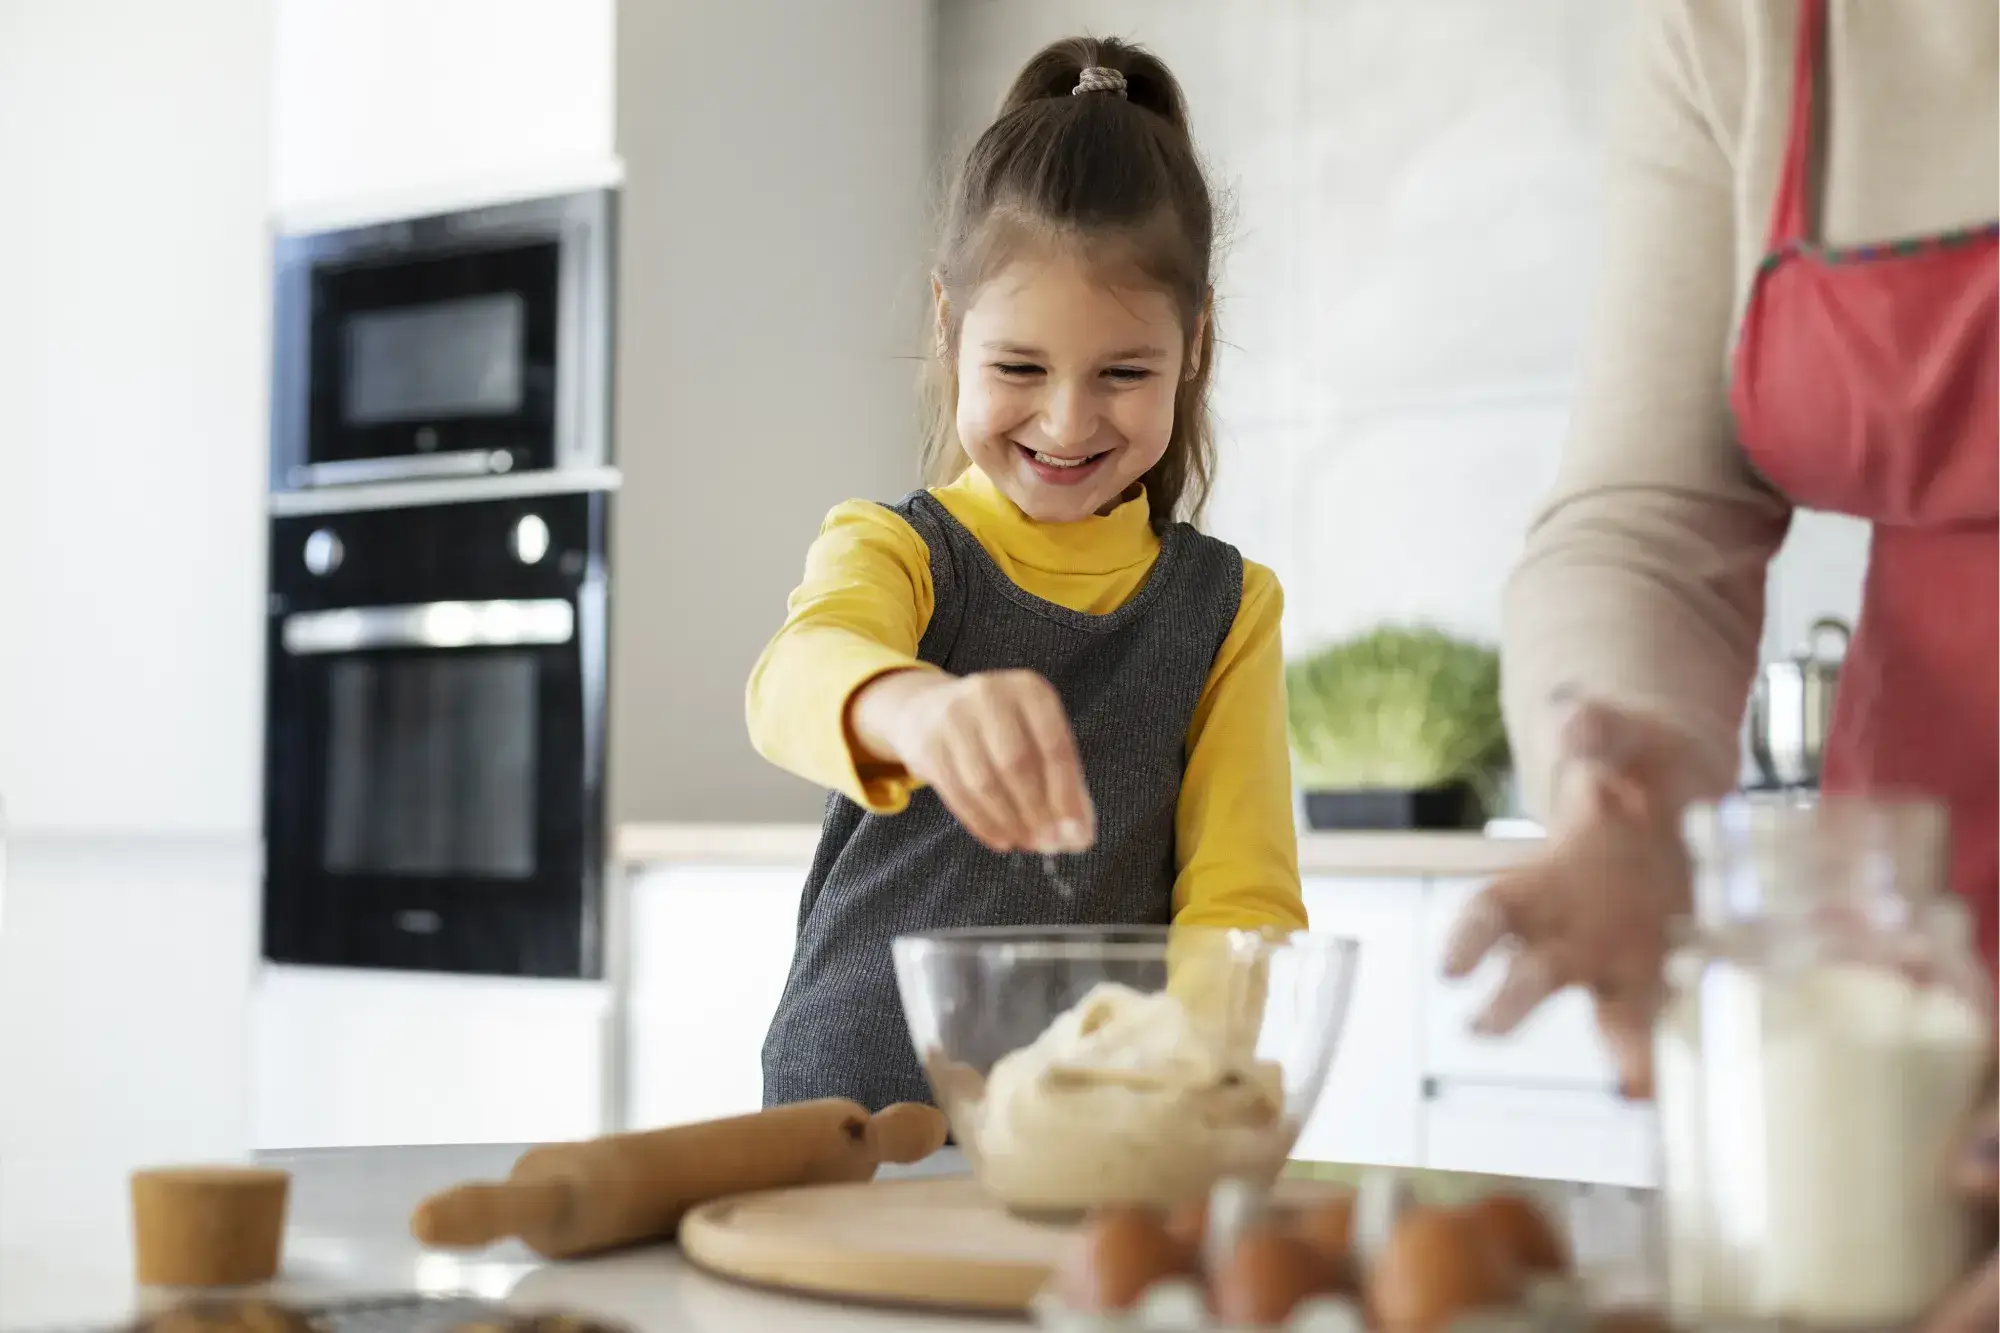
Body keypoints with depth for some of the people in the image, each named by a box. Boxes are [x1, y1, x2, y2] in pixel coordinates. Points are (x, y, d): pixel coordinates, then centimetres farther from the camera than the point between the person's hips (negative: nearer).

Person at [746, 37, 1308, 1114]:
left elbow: (1242, 893, 1)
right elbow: (797, 679, -19)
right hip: (855, 1113, -2)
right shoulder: (892, 551, 3)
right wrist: (915, 708, -42)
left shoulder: (1225, 609, 8)